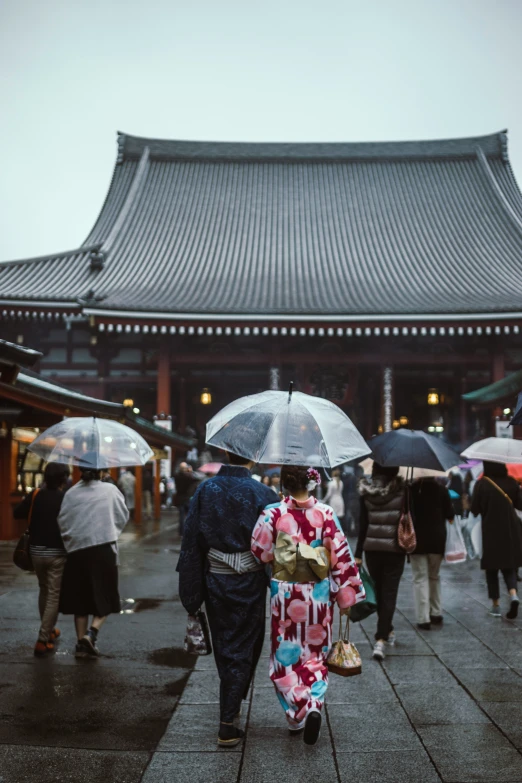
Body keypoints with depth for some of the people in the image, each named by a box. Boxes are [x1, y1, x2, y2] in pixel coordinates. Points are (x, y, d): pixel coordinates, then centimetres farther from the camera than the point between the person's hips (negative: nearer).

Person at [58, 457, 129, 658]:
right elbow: (123, 517, 4)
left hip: (77, 551, 2)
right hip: (104, 549, -2)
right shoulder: (110, 490, -4)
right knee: (104, 597, 9)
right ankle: (92, 632, -11)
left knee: (80, 598, 13)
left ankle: (81, 642, 13)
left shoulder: (71, 493, -1)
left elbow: (62, 522, -1)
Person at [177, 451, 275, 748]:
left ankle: (232, 701, 41)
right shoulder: (263, 494, -12)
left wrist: (191, 595, 3)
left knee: (224, 647, 20)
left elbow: (191, 542, -3)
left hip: (214, 582, 3)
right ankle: (227, 725, 8)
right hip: (249, 584, -3)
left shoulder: (206, 490, -4)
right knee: (242, 648, 8)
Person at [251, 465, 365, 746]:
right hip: (319, 594, 1)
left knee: (286, 654, 13)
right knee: (315, 654, 15)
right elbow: (341, 555, -6)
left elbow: (259, 553, -5)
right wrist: (347, 594, 3)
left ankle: (299, 709, 0)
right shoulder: (326, 513, -8)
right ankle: (313, 706, -1)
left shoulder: (273, 514, -11)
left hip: (285, 595, -1)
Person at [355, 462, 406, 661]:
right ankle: (381, 639, -10)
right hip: (395, 549, -2)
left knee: (379, 592, 18)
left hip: (372, 548, 2)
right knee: (389, 594, 1)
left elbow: (363, 524, -1)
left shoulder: (366, 492, -2)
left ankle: (387, 632, 33)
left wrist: (358, 554, 4)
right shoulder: (402, 490, -7)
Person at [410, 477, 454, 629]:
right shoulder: (441, 490, -3)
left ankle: (423, 618, -3)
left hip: (417, 539, -2)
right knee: (434, 577, 19)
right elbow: (450, 516, 0)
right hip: (438, 539, 2)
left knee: (420, 578, 2)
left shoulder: (411, 490, -7)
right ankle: (436, 614, 23)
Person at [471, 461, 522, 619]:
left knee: (492, 568, 10)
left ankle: (496, 605, 11)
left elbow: (474, 509, -9)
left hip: (491, 531, -2)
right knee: (509, 566, 13)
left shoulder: (482, 484, -11)